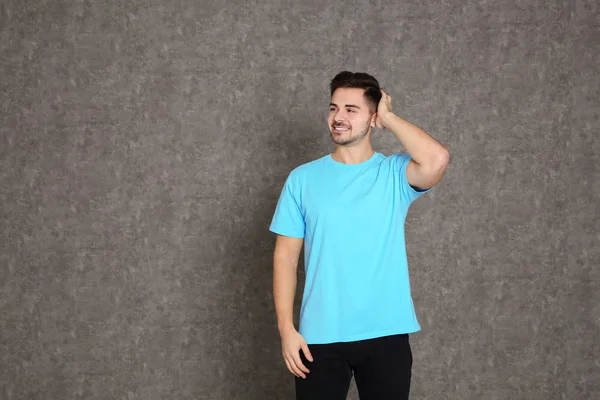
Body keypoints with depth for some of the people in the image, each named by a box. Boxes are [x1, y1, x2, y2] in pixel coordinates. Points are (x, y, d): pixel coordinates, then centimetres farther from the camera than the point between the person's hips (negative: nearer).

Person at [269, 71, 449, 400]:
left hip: (385, 333, 0)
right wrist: (286, 328, -6)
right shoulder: (303, 178, 3)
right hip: (320, 336, 1)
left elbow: (437, 160, -23)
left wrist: (388, 117, -9)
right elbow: (285, 256, 2)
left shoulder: (394, 173, 0)